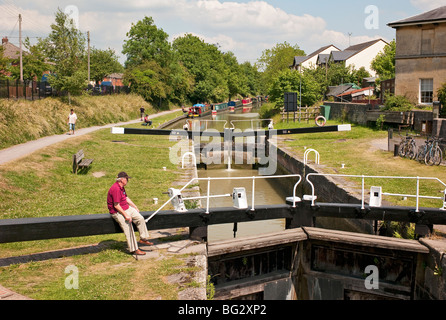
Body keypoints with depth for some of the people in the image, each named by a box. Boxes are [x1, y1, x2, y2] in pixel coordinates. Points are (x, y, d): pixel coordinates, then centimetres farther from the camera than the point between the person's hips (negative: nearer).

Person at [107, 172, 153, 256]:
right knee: (128, 228, -15)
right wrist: (126, 215, -22)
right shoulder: (115, 189, -24)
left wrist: (135, 207, 22)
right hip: (118, 212, -10)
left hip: (126, 208, 10)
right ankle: (134, 250, -10)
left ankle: (143, 239, 10)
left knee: (140, 218, 1)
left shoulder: (122, 187, 9)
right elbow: (116, 206, -24)